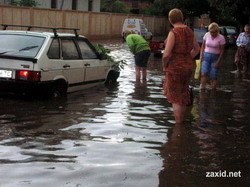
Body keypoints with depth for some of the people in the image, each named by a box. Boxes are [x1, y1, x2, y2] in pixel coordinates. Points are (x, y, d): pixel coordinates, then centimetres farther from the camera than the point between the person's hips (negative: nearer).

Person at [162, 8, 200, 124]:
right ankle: (182, 121, 34)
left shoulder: (173, 33, -19)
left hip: (175, 68, -7)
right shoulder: (189, 31, 3)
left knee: (175, 98, 2)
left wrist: (164, 65, -6)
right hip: (188, 66, 7)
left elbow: (166, 54, -23)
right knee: (183, 95, 22)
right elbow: (196, 48, 15)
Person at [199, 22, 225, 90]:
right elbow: (203, 46, 11)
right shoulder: (206, 35, 0)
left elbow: (222, 50, -6)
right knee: (203, 73, -13)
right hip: (206, 56, 2)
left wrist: (218, 61, -10)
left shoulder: (221, 38, -9)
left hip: (215, 57, -2)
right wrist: (201, 56, 1)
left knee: (213, 76, -4)